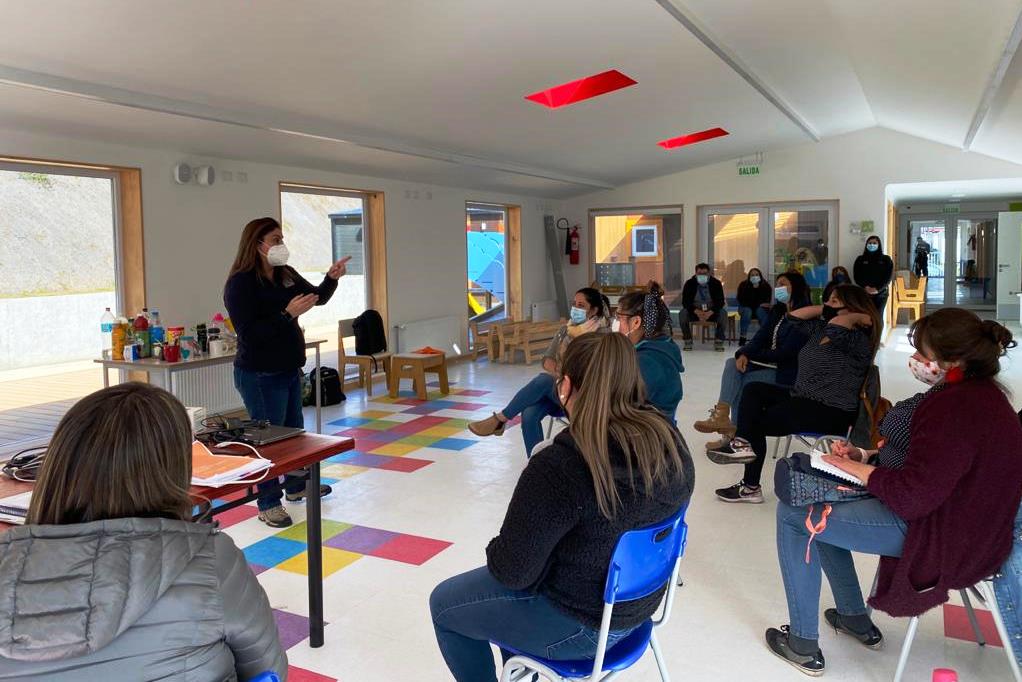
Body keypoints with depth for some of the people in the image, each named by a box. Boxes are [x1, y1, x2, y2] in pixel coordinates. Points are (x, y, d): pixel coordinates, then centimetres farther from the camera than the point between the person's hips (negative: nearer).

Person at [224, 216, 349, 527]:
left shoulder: (286, 274, 6)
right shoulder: (241, 283, -17)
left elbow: (317, 297, 16)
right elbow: (248, 333, -24)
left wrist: (331, 278, -4)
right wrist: (288, 314, -28)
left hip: (289, 369, 8)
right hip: (260, 375, -8)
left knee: (294, 430, 20)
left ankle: (296, 485, 39)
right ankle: (268, 504, 13)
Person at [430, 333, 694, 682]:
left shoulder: (561, 465, -31)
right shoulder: (670, 439, -9)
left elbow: (513, 571, -23)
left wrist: (496, 551, 0)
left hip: (579, 624, -8)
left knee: (444, 604, 15)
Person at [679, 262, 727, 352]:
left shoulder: (716, 283, -8)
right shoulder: (689, 283, -8)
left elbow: (720, 301, -13)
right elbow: (685, 302, -14)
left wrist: (710, 313, -31)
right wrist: (697, 312, -31)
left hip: (712, 312, 0)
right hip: (694, 312, 0)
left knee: (723, 313, -30)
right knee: (683, 313, -29)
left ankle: (719, 341, -19)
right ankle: (687, 341, -18)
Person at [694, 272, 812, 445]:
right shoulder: (777, 311, 13)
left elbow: (786, 352, -20)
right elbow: (759, 339, 5)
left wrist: (751, 355, -10)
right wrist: (743, 354, -17)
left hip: (786, 371, -7)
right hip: (767, 364, 8)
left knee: (741, 381, -21)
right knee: (733, 363, -16)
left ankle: (733, 431, -9)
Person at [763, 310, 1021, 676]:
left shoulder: (955, 408, -29)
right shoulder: (981, 393, 5)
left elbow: (909, 497, -29)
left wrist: (854, 467, -13)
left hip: (942, 540, -11)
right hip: (963, 522, 11)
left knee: (793, 514, -5)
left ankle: (803, 645, 8)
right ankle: (856, 619, 33)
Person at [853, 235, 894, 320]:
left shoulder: (886, 259, 9)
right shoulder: (860, 259, 11)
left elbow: (889, 277, 0)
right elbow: (857, 276, 3)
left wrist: (877, 289, -12)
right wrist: (866, 287, -13)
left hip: (881, 293, 0)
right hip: (864, 292, 0)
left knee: (878, 316, -3)